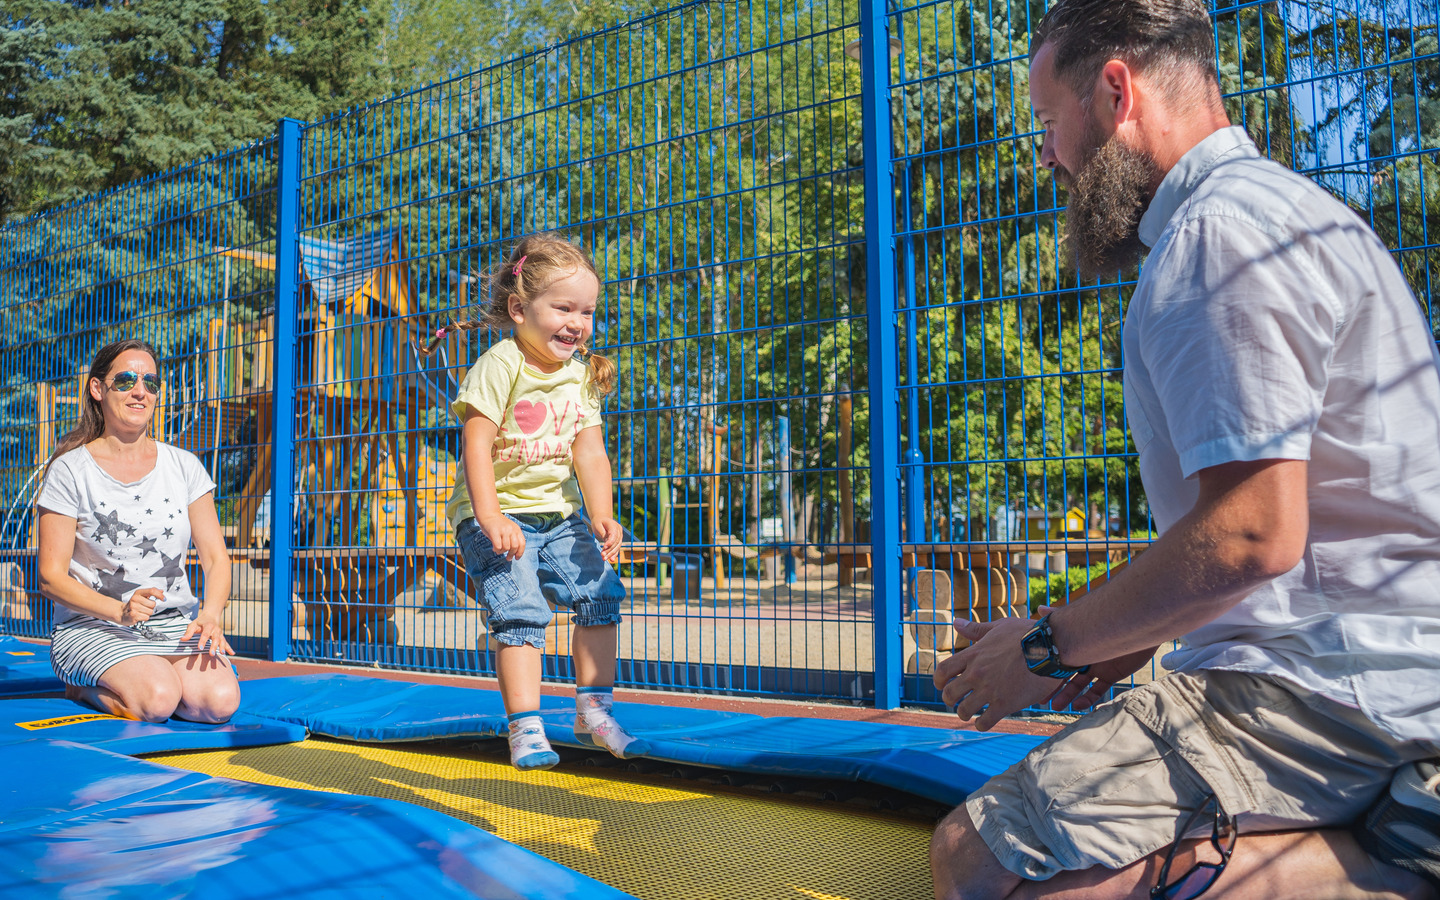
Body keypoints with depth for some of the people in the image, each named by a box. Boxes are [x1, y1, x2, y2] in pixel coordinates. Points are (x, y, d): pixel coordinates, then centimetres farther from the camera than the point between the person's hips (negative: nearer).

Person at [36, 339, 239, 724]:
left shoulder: (184, 467, 8)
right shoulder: (70, 471, -2)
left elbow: (216, 557, 5)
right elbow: (51, 576, -6)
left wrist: (210, 615, -15)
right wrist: (120, 611, -22)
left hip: (175, 625, 3)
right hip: (92, 628, -3)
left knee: (221, 700, -25)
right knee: (159, 700, -32)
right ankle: (86, 688, 2)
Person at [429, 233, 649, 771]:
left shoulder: (582, 374, 3)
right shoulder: (500, 365, -15)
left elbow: (590, 453, -1)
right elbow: (477, 445, -20)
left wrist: (602, 515, -15)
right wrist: (491, 516, -30)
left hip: (557, 513, 6)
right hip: (497, 513, -6)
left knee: (600, 590, -2)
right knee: (520, 611, -17)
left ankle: (593, 712, 12)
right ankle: (526, 729, -8)